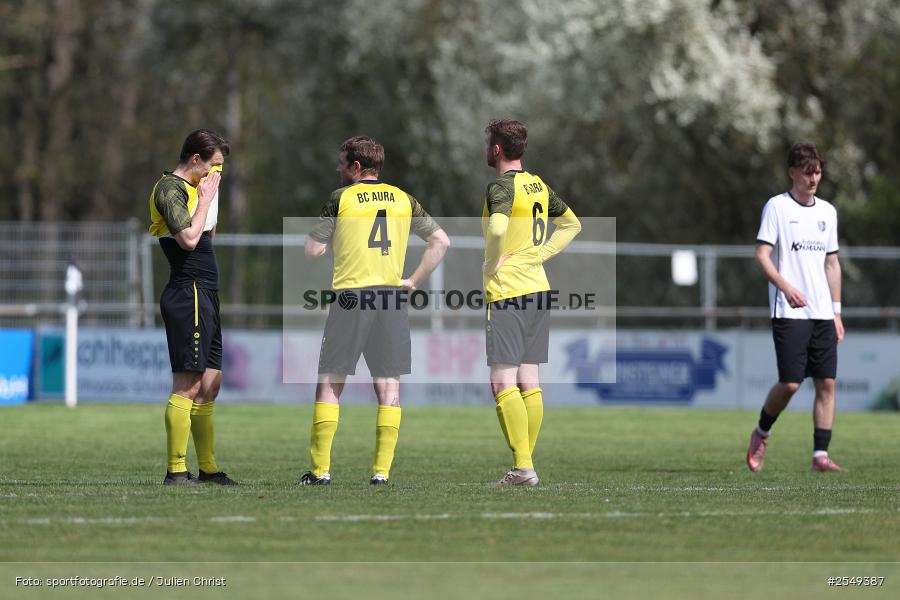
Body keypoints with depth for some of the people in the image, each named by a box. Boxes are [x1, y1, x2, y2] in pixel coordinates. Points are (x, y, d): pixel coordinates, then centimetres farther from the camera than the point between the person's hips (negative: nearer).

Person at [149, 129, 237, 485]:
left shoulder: (191, 188, 19)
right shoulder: (171, 188, -11)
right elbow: (189, 238, -22)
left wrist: (211, 198, 15)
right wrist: (206, 198, -11)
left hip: (204, 296, 10)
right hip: (188, 293, -10)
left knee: (209, 387, 12)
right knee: (187, 386, -12)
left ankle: (208, 469, 17)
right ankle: (176, 471, -12)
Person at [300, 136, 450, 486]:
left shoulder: (341, 199, -1)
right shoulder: (404, 200, 10)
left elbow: (312, 250, 2)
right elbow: (441, 241, 11)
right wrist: (414, 280, 10)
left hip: (350, 297, -3)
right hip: (392, 298, 3)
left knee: (330, 385, 4)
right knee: (389, 388, 5)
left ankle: (320, 469, 1)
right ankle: (382, 471, -1)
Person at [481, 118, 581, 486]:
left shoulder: (502, 187, -13)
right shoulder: (539, 186, 12)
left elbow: (498, 229, -31)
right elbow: (572, 224, 26)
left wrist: (491, 266, -15)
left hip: (506, 292, -8)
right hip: (538, 289, 8)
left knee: (503, 383, -8)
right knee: (530, 383, 9)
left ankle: (523, 466, -15)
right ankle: (525, 464, 10)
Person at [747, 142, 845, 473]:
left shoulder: (827, 211, 15)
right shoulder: (777, 206, -2)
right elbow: (762, 255, -7)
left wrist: (836, 310, 14)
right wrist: (786, 287, -21)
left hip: (822, 313, 5)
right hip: (789, 311, -5)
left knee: (826, 383, -2)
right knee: (790, 382, -11)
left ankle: (820, 455, 0)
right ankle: (761, 434, 14)